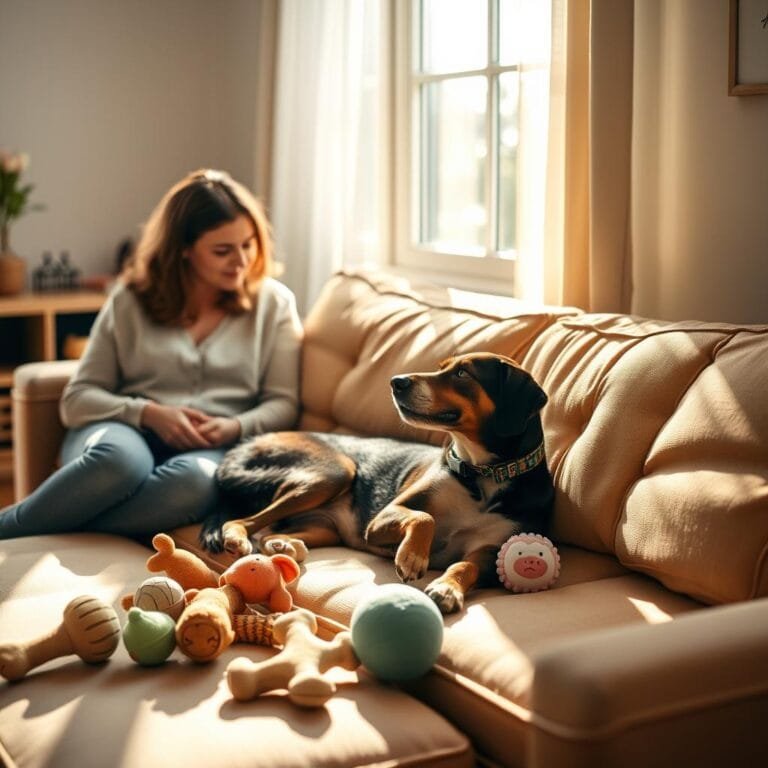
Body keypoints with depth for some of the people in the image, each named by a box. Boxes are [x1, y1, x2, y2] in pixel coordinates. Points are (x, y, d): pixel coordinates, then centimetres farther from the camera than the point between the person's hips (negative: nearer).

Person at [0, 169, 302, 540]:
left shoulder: (274, 303, 10)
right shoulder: (132, 299, 8)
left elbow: (282, 404, 9)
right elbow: (77, 399, 6)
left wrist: (236, 427, -13)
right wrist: (149, 413, -12)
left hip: (210, 450, 1)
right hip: (126, 432, 0)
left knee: (194, 481, -39)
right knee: (120, 457, -40)